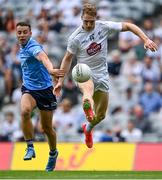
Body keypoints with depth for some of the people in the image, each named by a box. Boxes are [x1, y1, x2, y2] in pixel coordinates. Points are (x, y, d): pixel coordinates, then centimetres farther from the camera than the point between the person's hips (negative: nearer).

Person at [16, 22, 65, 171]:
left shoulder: (33, 47, -21)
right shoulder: (22, 48, 5)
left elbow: (44, 58, -45)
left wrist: (51, 70, -64)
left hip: (44, 89, -5)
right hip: (29, 88, 5)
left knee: (47, 128, 6)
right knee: (25, 111, -29)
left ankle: (53, 153, 34)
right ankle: (30, 148, -20)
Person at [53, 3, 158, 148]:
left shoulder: (104, 27, -6)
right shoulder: (75, 38, -10)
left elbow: (128, 26, 1)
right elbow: (67, 58, 1)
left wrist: (146, 40, -9)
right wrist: (60, 81, -1)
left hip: (101, 75, 4)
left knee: (101, 115, 10)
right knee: (88, 88, -42)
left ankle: (88, 128, 44)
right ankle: (87, 104, -78)